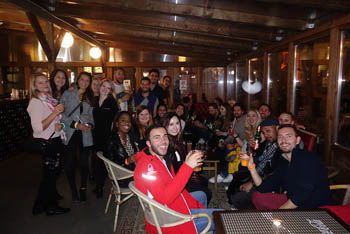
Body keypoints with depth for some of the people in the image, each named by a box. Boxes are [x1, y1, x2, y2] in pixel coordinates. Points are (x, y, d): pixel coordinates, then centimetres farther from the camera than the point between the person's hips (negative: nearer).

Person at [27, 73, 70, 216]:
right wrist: (55, 112, -27)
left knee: (55, 170, 20)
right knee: (50, 173, 3)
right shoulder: (36, 102, -16)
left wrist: (59, 124, -3)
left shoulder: (50, 99, 7)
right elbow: (38, 127, -24)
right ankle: (50, 207, 18)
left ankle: (52, 195, 40)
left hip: (55, 139, 8)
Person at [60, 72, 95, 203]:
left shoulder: (90, 97, 14)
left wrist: (90, 124, -3)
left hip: (85, 134, 2)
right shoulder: (67, 94, 4)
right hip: (70, 133, -2)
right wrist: (75, 124, -11)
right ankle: (73, 191, 19)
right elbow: (61, 114, -3)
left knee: (84, 163, 2)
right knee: (69, 164, -1)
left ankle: (83, 189, 21)